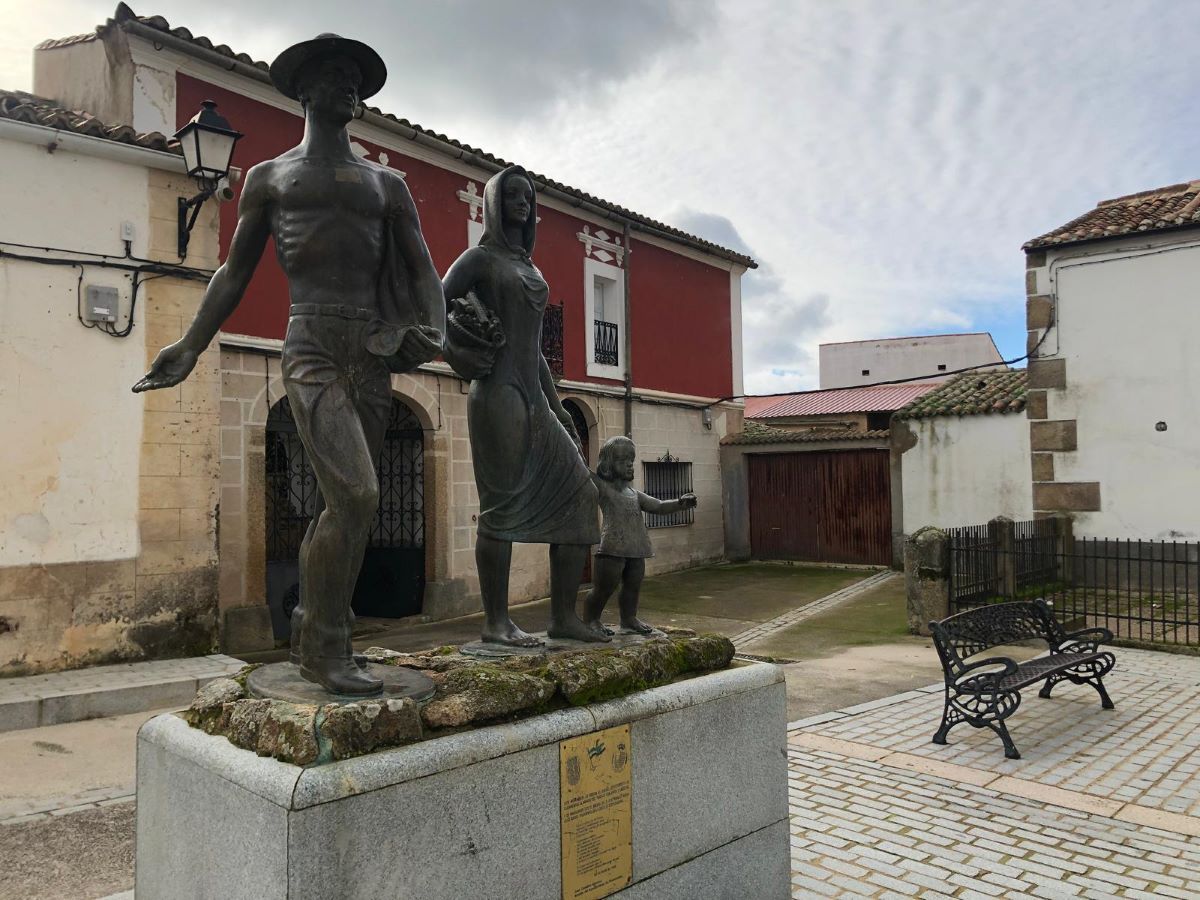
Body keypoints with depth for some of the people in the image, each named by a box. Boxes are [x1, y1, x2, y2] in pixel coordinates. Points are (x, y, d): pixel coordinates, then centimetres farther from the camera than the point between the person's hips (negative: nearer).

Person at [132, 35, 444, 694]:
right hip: (312, 347, -4)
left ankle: (310, 634, 21)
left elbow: (422, 269, 12)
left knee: (339, 503, 7)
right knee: (355, 493, -20)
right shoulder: (269, 177, 17)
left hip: (375, 353, 4)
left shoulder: (388, 185, 21)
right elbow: (234, 273, 17)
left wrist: (434, 328, -8)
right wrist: (191, 347, 9)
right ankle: (325, 650, -7)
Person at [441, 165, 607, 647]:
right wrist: (462, 356, -20)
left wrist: (557, 407, 20)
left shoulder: (530, 268, 24)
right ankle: (496, 621, 1)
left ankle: (563, 615, 4)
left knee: (578, 494, 0)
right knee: (502, 504, -8)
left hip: (535, 402, 7)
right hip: (497, 395, -7)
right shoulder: (479, 258, 4)